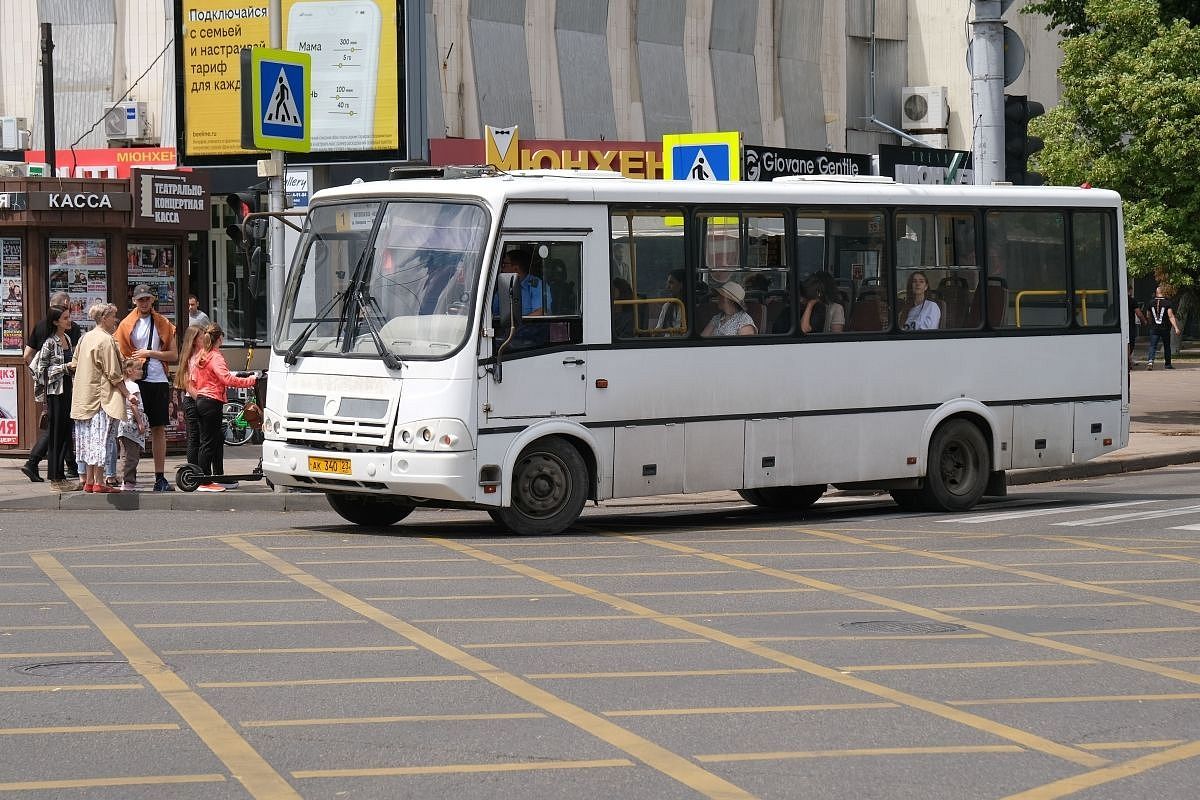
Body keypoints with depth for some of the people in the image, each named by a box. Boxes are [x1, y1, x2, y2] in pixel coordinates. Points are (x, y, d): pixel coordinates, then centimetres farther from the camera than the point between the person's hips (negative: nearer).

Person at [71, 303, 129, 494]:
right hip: (103, 396, -8)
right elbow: (113, 373, -15)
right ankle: (99, 483, -7)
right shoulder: (106, 340, -13)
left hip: (85, 397, 8)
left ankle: (89, 481, 15)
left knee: (90, 439, 12)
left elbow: (76, 363, 16)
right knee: (101, 437, -6)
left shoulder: (85, 338, 11)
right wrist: (127, 392, -8)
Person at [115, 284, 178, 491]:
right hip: (135, 381, -2)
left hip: (159, 381, 2)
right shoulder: (127, 325, 5)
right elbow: (120, 356, 3)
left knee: (159, 429, 5)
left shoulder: (163, 324, 11)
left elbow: (174, 355, 7)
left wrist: (150, 353, -5)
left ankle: (160, 478, 9)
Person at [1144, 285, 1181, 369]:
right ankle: (1168, 364, 22)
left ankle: (1150, 361, -27)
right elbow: (1170, 316, -16)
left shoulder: (1151, 303, 3)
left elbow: (1148, 316, 13)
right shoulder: (1167, 303, -7)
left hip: (1154, 328, 1)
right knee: (1167, 346, 13)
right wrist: (1176, 328, -18)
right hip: (1165, 328, -1)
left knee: (1152, 346, -4)